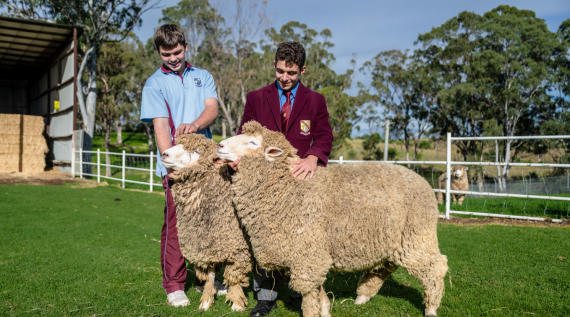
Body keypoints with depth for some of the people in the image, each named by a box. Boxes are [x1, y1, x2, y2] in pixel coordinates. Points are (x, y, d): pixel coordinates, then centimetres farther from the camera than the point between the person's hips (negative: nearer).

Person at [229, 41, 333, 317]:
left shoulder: (315, 101, 8)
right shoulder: (256, 98, 10)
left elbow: (324, 136, -1)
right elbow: (245, 134, 6)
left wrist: (313, 157, -22)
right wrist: (238, 154, -16)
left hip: (299, 180, -1)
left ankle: (300, 295, 24)